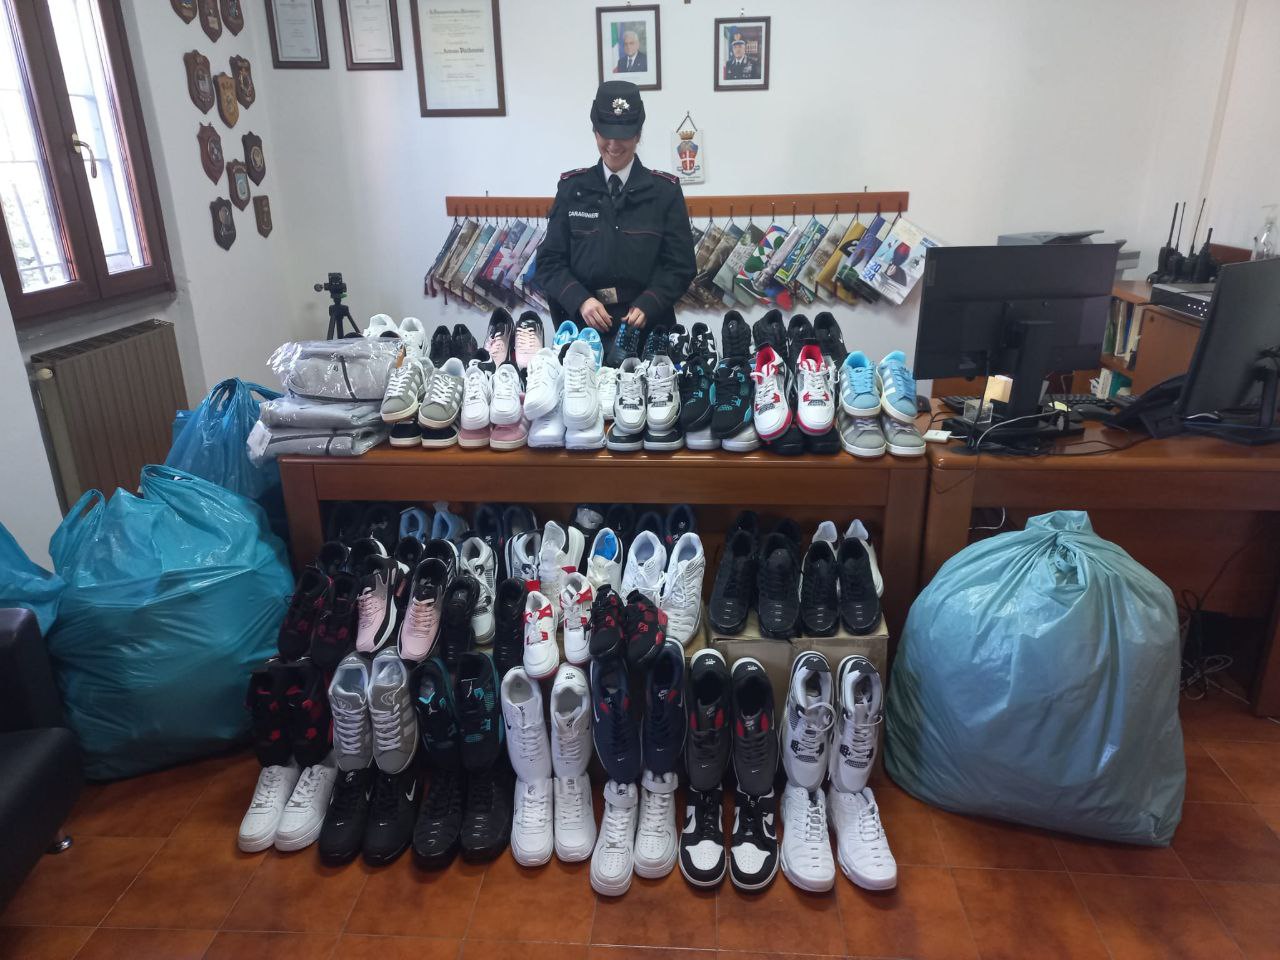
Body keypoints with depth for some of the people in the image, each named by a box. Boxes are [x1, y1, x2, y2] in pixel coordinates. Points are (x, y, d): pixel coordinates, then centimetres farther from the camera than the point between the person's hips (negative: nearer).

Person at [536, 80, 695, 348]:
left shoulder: (665, 190, 3)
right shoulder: (572, 188, 6)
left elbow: (680, 265, 0)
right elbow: (550, 261, 3)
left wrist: (647, 305, -17)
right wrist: (580, 300, -15)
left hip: (647, 327, 0)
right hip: (584, 326, 1)